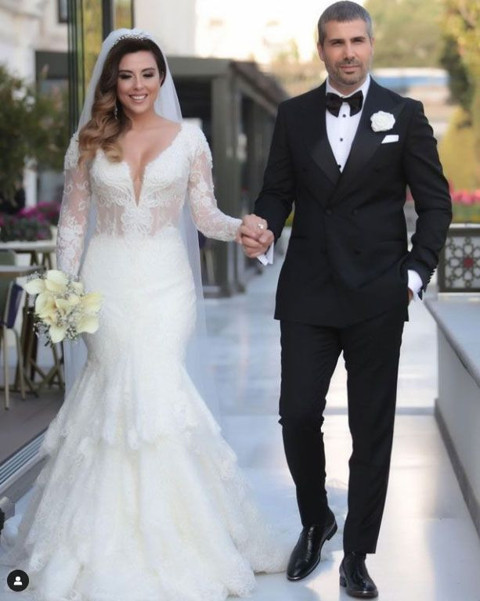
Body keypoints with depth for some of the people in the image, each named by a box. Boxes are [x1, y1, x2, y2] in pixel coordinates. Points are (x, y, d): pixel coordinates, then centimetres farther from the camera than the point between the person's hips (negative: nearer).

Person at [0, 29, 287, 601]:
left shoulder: (188, 138, 4)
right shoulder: (90, 142, 5)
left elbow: (204, 214, 4)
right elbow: (72, 221, 7)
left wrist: (241, 227, -16)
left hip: (165, 280, 0)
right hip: (107, 280, 1)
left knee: (155, 387, -8)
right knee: (123, 388, -2)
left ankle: (166, 531, 7)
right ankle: (116, 536, 11)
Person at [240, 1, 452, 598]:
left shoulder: (404, 114, 2)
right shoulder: (294, 115, 7)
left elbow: (435, 203, 3)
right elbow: (278, 190, 9)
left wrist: (416, 273, -6)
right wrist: (263, 224, -13)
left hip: (377, 299, -1)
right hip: (308, 295, 2)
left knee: (372, 431, 4)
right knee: (298, 417, 0)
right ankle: (315, 523, 27)